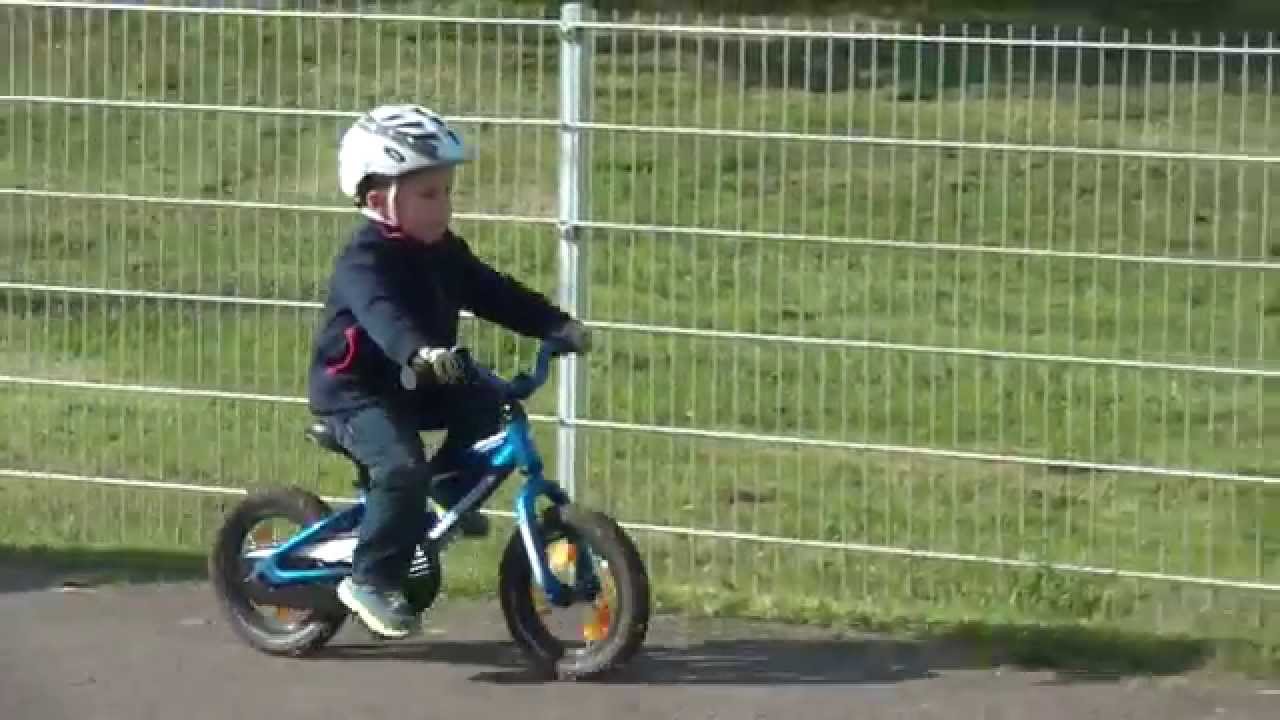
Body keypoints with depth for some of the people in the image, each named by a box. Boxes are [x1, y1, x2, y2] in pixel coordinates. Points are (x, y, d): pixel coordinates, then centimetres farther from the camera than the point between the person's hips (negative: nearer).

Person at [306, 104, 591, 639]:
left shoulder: (444, 253, 6)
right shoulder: (365, 260, -21)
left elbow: (496, 294, 4)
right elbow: (382, 313, -40)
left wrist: (557, 325, -9)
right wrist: (420, 352, -59)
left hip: (413, 388, 8)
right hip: (354, 392, -8)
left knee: (484, 406, -8)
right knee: (402, 467, -28)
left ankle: (448, 488, 12)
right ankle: (371, 579, -17)